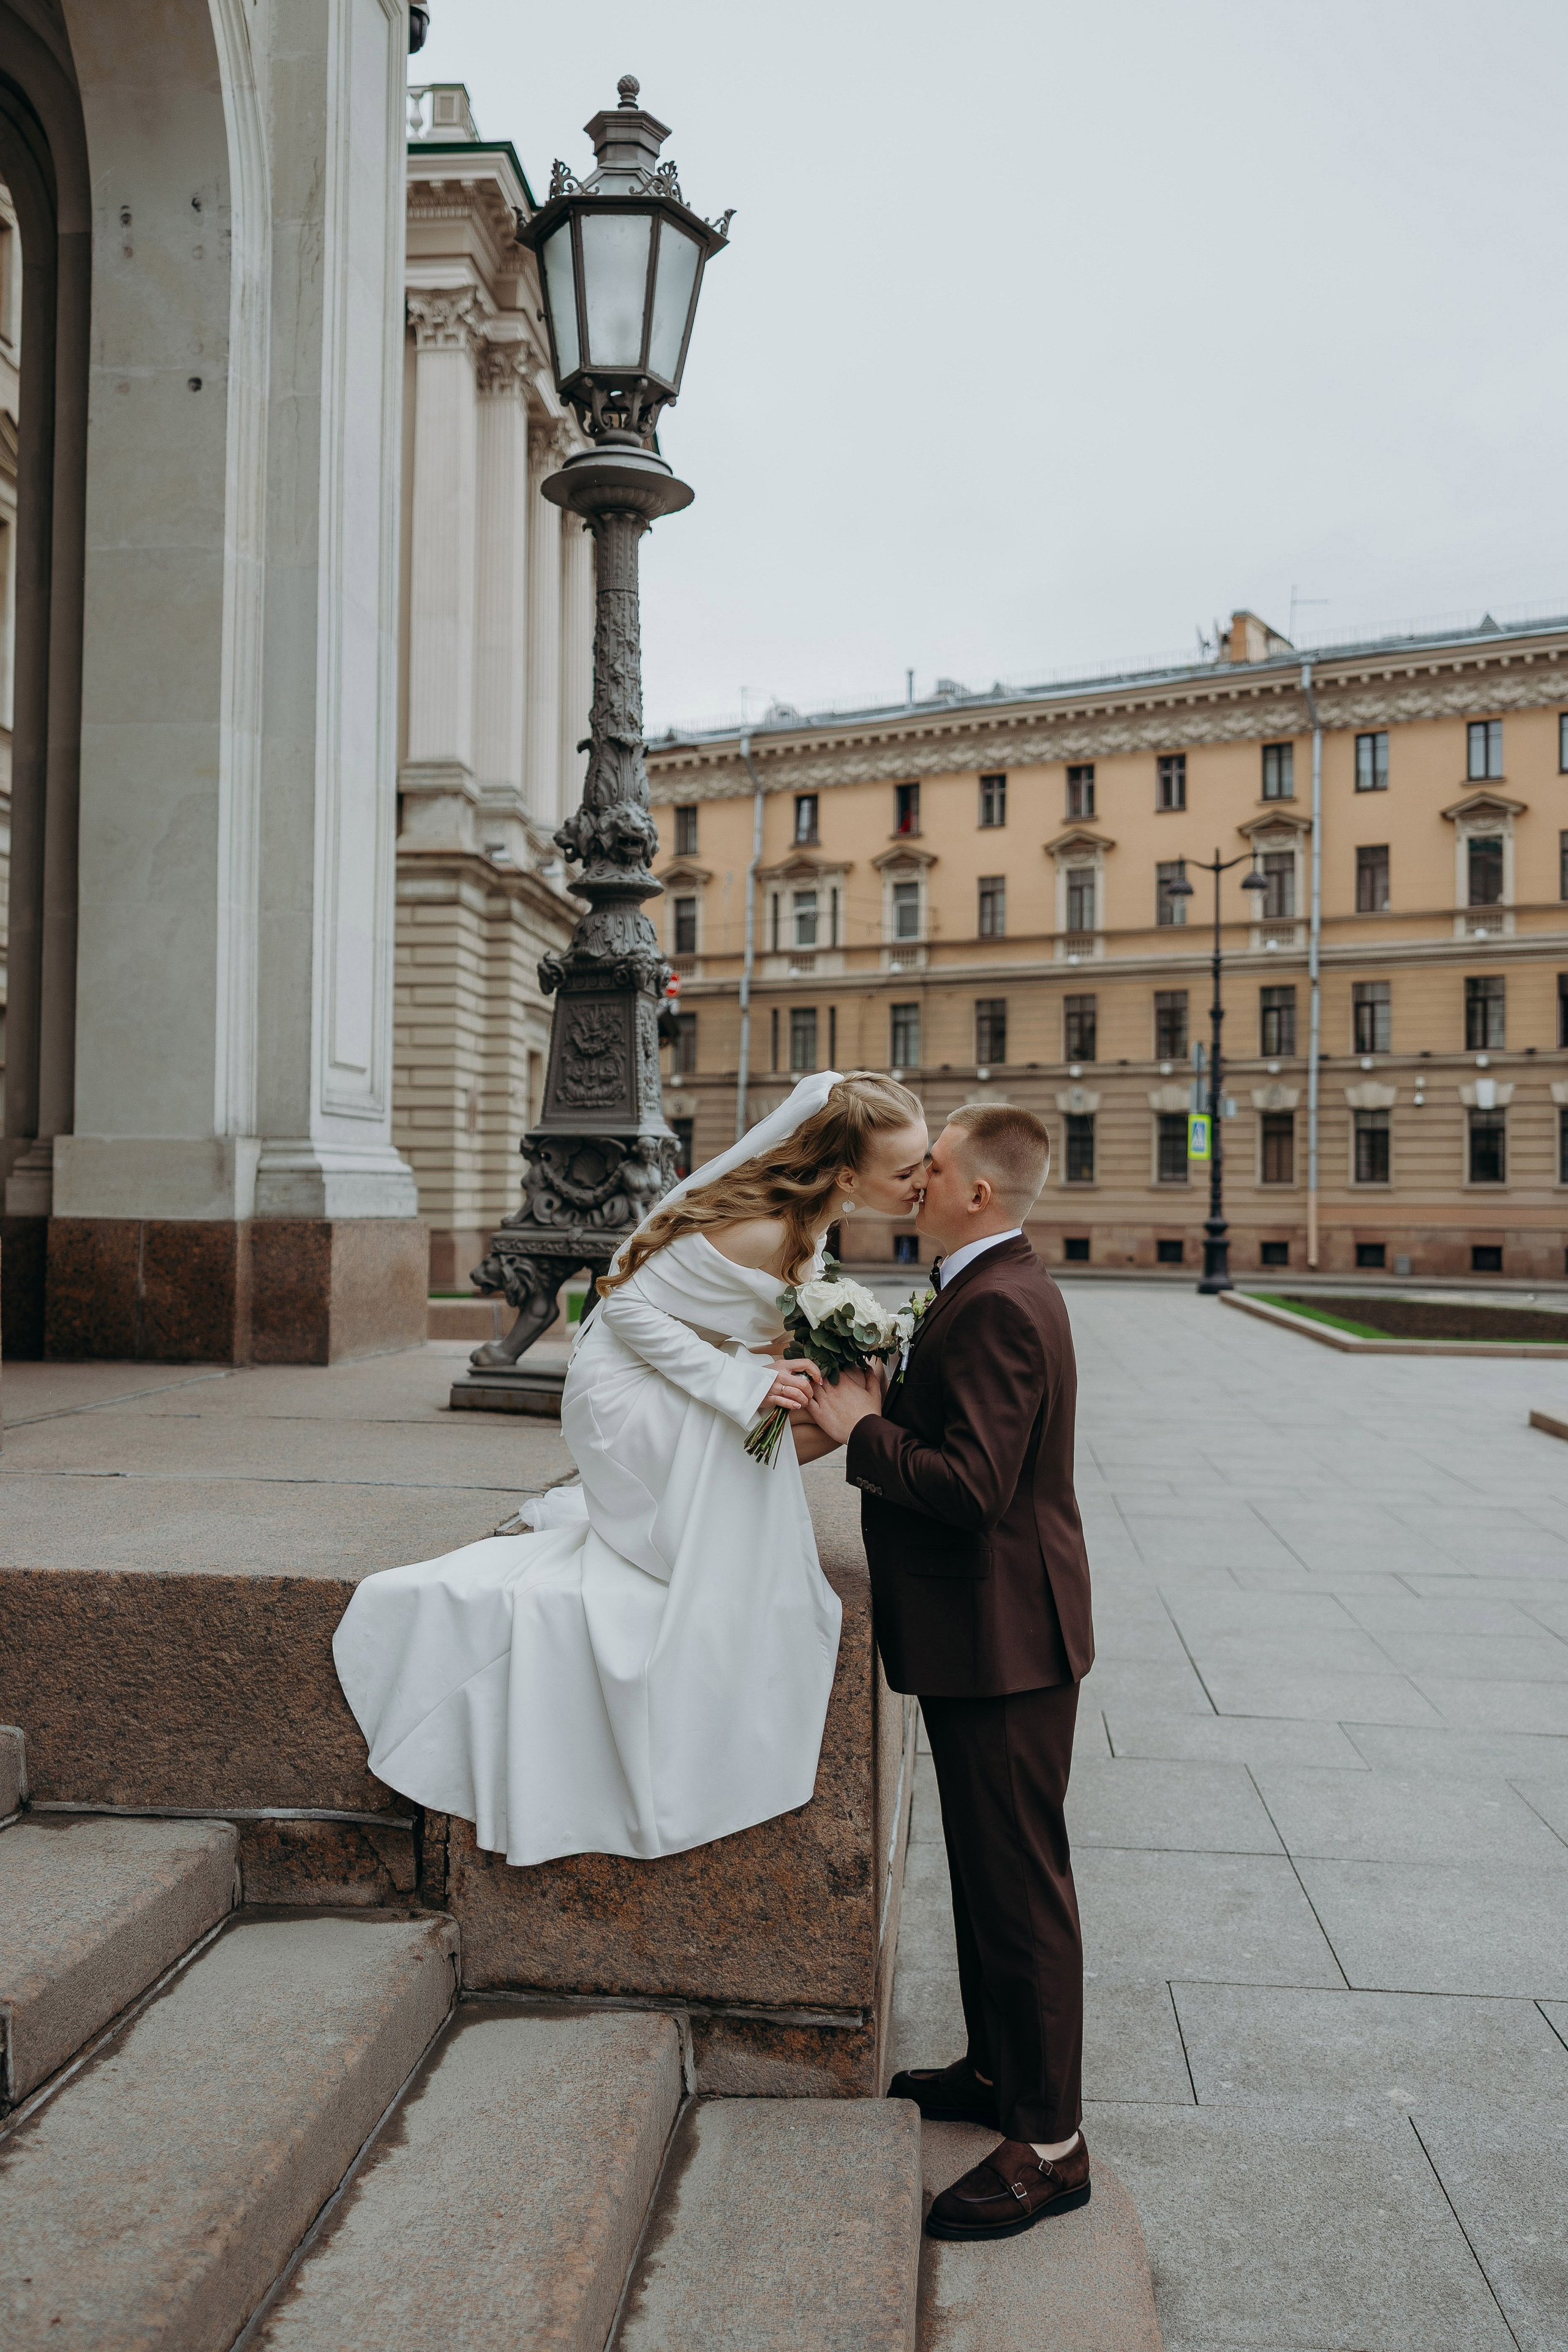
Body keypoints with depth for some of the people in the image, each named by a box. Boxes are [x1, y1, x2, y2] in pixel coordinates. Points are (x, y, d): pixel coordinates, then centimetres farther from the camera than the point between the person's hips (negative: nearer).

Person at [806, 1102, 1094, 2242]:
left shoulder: (997, 1306, -23)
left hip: (1004, 1640, -11)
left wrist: (861, 1431, -18)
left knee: (1022, 1885, 2)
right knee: (988, 1871, 22)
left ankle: (1050, 2145, 16)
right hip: (988, 1632, 11)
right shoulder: (999, 1289, 11)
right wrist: (882, 1405, 2)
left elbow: (973, 1484, -29)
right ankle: (997, 2071, 39)